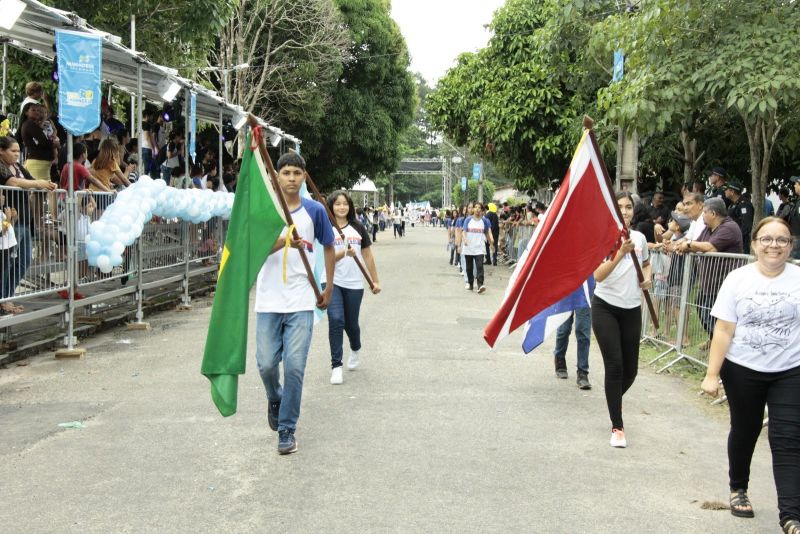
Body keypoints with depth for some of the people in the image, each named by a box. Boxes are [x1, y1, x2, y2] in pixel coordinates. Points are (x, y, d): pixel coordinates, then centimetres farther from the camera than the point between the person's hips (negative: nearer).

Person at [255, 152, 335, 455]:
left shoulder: (315, 211, 1)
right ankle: (275, 399, 36)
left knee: (294, 367, -5)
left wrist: (328, 289, 15)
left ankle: (287, 430, 7)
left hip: (301, 303, -1)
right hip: (269, 302, 1)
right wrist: (285, 241, -32)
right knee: (266, 364, 3)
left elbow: (328, 247, 14)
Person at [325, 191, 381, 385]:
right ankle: (336, 366, -7)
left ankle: (355, 350, 43)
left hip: (354, 284, 2)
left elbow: (368, 256, 11)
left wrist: (375, 281, 12)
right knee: (336, 320, -15)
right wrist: (344, 253, -25)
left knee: (351, 323, 11)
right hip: (332, 282, -2)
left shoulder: (358, 228, 6)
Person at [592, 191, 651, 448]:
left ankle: (614, 403, 39)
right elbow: (598, 275, -21)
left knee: (630, 369, 7)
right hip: (605, 308, -4)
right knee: (614, 366, -8)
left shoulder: (639, 237, 6)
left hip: (632, 309, 4)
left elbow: (646, 263, 26)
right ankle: (617, 427, 2)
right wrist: (621, 253, -32)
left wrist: (647, 278, 4)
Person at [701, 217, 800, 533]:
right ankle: (738, 489, 39)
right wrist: (712, 374, -8)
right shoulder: (738, 279, -5)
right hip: (742, 371, 1)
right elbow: (723, 331, -5)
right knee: (744, 432, 17)